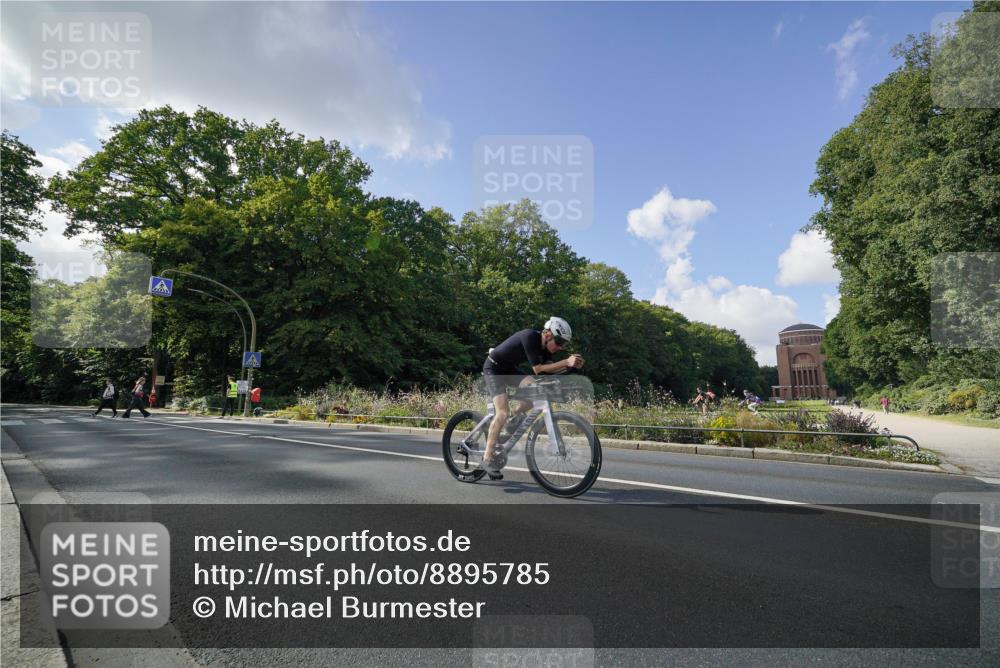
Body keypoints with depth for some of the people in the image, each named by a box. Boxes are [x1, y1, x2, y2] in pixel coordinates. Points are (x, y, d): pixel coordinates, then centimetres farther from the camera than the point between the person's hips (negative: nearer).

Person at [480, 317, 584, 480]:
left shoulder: (544, 344, -6)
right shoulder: (530, 337, -30)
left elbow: (548, 369, -10)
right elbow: (538, 369, -32)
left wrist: (570, 365, -24)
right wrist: (566, 362, -37)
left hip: (510, 368, 8)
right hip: (493, 368, -8)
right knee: (503, 412, -18)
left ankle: (514, 420, 5)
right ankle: (488, 458, -9)